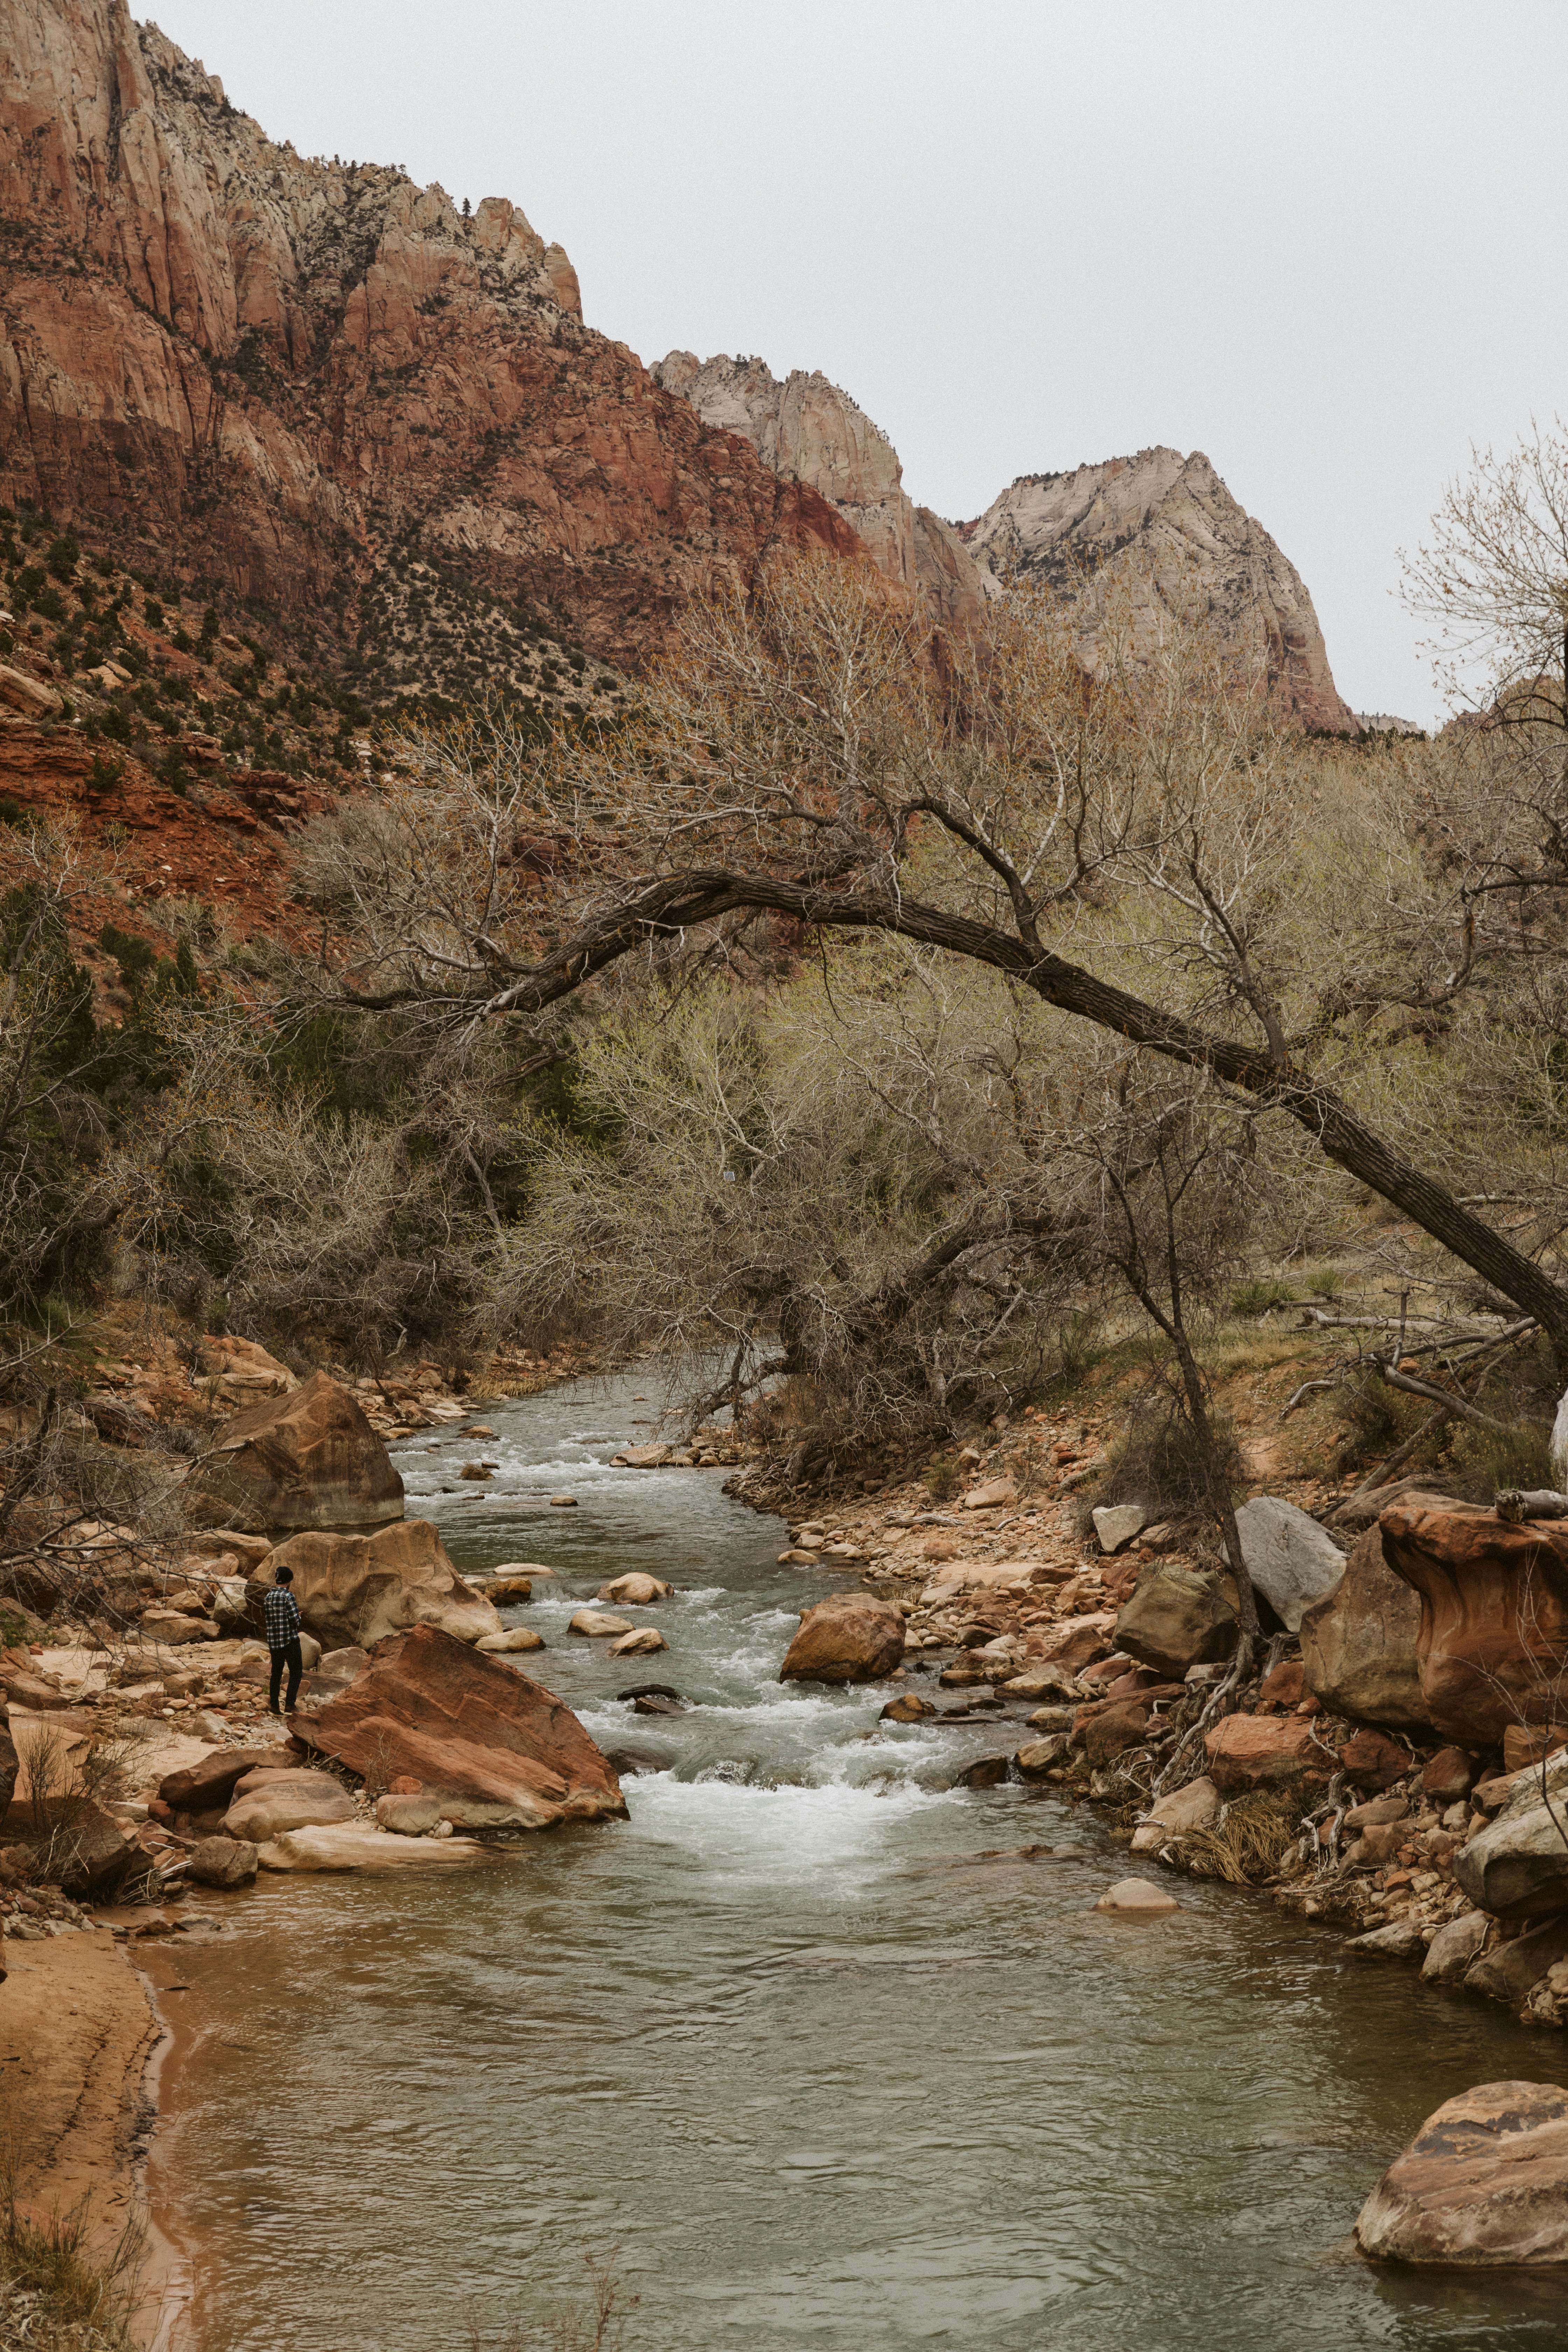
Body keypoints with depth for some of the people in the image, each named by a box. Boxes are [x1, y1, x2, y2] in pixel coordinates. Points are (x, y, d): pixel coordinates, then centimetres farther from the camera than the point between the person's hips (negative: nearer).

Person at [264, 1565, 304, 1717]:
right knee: (296, 1673, 4)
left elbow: (266, 1615, 14)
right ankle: (290, 1706, -3)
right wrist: (298, 1615, 5)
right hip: (290, 1640, -6)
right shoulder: (288, 1596, -15)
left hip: (273, 1641, 6)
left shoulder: (267, 1596, 5)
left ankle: (274, 1706, 16)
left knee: (276, 1673, 16)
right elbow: (296, 1620, -16)